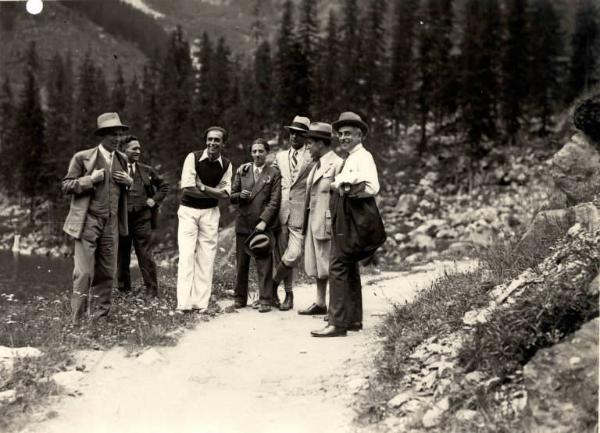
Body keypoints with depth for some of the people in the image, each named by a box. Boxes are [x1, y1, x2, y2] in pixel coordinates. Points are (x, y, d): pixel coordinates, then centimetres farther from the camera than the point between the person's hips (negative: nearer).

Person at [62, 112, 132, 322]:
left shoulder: (122, 159, 13)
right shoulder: (82, 157, -3)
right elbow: (66, 186, -1)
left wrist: (129, 181, 2)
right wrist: (90, 179, -16)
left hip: (112, 224, 5)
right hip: (88, 222, -5)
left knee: (106, 272, 6)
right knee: (84, 272, -9)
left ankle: (98, 316, 15)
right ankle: (77, 318, -2)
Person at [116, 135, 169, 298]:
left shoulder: (147, 170, 9)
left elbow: (164, 186, 20)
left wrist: (155, 200, 7)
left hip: (142, 217, 1)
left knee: (145, 255, -1)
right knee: (121, 256, 9)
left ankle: (151, 290, 5)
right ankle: (124, 290, 22)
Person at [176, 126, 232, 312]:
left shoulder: (226, 165, 1)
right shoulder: (193, 158, -9)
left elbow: (225, 194, -4)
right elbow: (187, 188, -15)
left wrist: (203, 187, -15)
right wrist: (214, 192, -11)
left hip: (211, 213, 3)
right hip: (188, 211, -3)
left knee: (206, 258, 1)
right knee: (186, 255, -10)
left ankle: (201, 303, 5)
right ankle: (184, 303, -11)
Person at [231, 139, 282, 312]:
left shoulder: (274, 174, 1)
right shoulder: (242, 171, 10)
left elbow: (274, 201, -5)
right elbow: (231, 196, 13)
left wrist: (264, 221, -15)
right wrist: (239, 195, -10)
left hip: (264, 225, -3)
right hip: (243, 224, 3)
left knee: (264, 264, -3)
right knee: (241, 263, 8)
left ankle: (265, 300, 1)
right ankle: (240, 298, 17)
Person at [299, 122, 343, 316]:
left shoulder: (337, 164, -13)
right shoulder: (317, 165, 16)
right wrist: (306, 222, 13)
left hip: (327, 224, -9)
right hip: (313, 223, 9)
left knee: (330, 266, -3)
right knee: (316, 266, 15)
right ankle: (320, 304, 24)